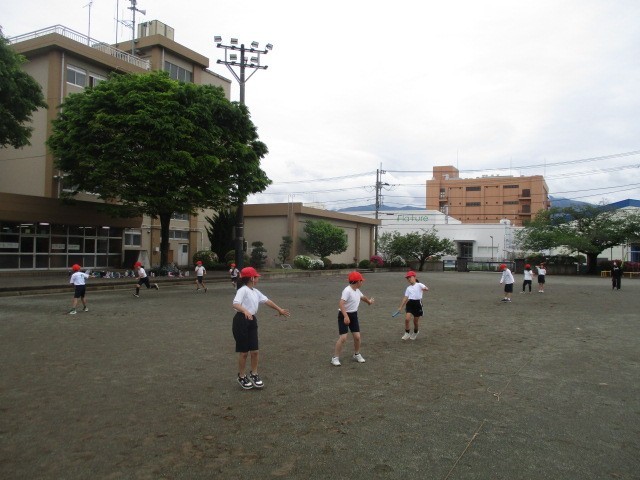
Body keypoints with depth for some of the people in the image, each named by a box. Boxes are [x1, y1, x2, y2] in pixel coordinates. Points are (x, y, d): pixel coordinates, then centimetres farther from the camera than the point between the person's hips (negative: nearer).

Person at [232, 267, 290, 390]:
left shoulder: (255, 292, 12)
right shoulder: (243, 290, -15)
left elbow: (266, 301, 23)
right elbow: (235, 304, -31)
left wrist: (279, 309, 31)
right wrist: (245, 311, -50)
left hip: (252, 321, 8)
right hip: (241, 321, -8)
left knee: (254, 351, 10)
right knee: (244, 352, 3)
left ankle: (254, 374, 27)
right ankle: (242, 377, 21)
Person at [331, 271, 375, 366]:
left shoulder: (357, 290, 5)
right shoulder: (347, 290, -24)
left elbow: (362, 297, 31)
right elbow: (341, 304, -35)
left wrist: (368, 300, 19)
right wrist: (346, 316, -42)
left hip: (353, 315, 8)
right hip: (344, 315, -8)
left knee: (357, 336, 7)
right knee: (343, 338, -13)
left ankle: (356, 354, 29)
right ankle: (335, 358, -1)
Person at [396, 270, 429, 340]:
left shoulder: (419, 285, -1)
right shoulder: (408, 288, 14)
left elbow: (427, 289, -19)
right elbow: (405, 298, 15)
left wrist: (425, 289, -41)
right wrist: (400, 307, 12)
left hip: (417, 303, -4)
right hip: (410, 303, 4)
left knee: (416, 321, 8)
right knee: (407, 319, -12)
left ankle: (415, 332, 36)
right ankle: (407, 333, 6)